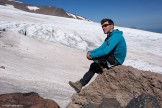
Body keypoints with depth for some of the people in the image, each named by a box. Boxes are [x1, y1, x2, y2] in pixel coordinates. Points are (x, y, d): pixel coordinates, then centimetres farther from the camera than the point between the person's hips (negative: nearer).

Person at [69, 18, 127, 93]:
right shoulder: (110, 36, 13)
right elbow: (101, 48, 7)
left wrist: (92, 55, -21)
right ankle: (80, 84, 10)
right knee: (94, 66, 8)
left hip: (115, 60, -10)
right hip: (112, 59, 10)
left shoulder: (116, 36, -18)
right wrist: (90, 52, -10)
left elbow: (106, 51, -28)